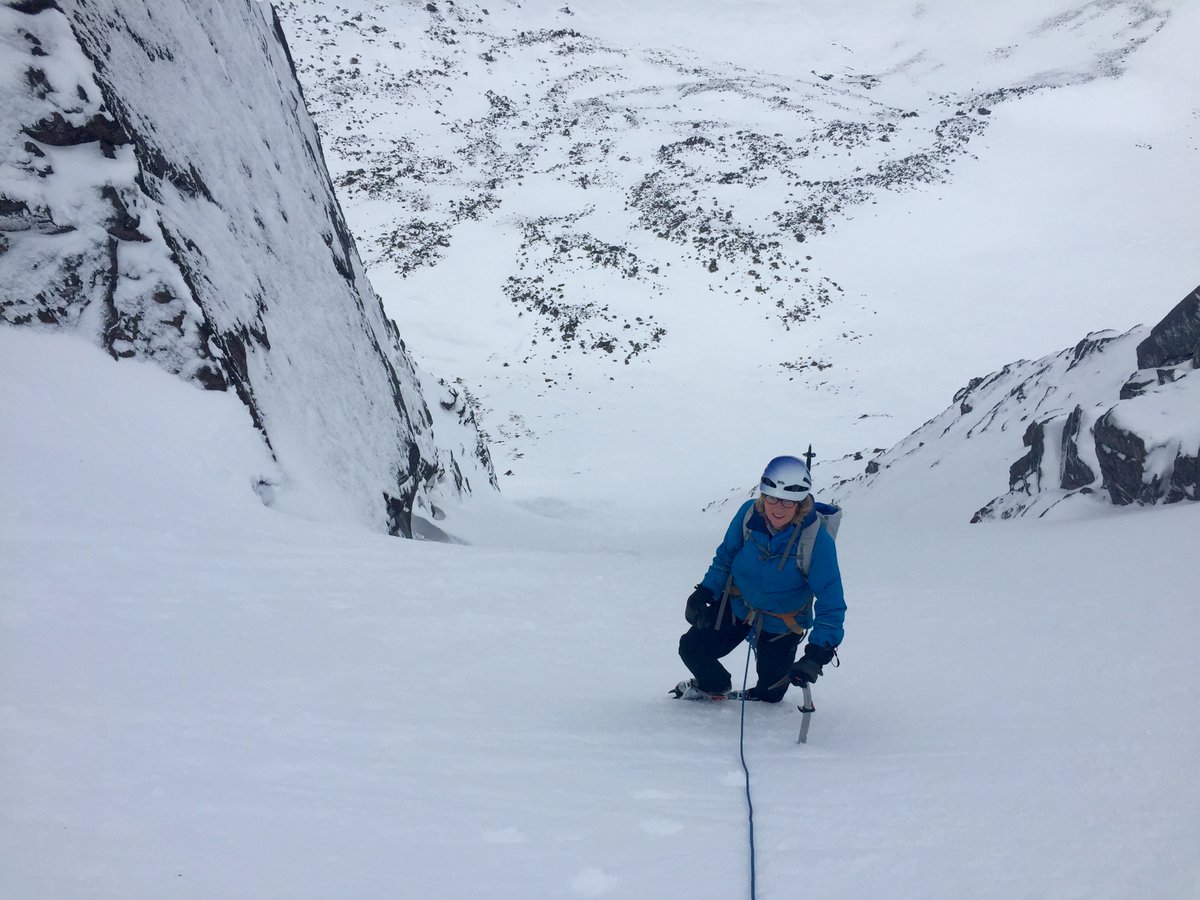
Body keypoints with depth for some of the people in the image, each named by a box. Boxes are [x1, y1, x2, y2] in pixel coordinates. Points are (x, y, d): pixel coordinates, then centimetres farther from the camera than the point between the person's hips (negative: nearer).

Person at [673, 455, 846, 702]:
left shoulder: (817, 540, -32)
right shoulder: (749, 513, -22)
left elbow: (831, 603, -30)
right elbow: (726, 556, -1)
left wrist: (817, 655, -39)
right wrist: (703, 593, -11)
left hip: (780, 624, -2)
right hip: (737, 605, 3)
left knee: (769, 695, 9)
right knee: (692, 648, 4)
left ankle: (760, 695, 48)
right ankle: (714, 687, 37)